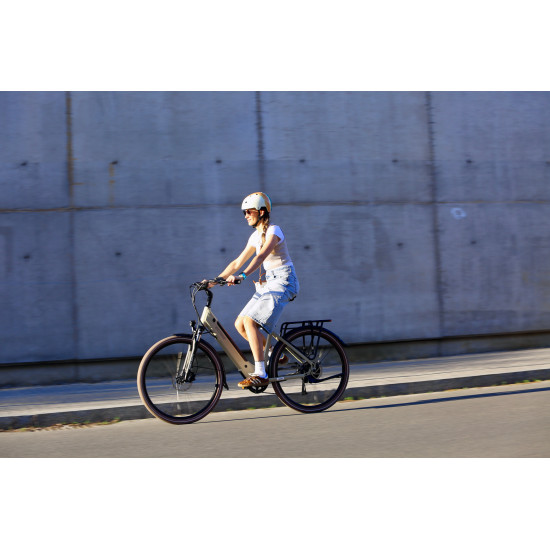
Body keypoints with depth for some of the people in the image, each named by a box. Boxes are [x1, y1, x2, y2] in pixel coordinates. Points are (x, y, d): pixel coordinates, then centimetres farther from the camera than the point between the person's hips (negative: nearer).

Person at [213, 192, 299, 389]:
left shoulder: (273, 231, -12)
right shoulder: (255, 236, 14)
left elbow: (261, 256, -28)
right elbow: (237, 262, 16)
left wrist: (242, 276, -43)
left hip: (281, 283, -9)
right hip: (265, 286, 9)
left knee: (250, 321, -23)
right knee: (240, 324, 1)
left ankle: (260, 374, -24)